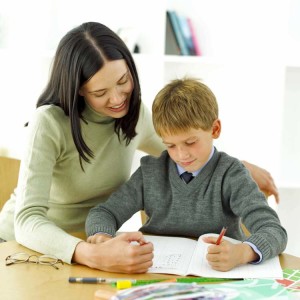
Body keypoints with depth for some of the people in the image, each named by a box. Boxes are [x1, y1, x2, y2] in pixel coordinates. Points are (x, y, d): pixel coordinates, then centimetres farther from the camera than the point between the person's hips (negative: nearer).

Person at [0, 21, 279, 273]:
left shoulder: (136, 114, -5)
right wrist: (94, 256, -47)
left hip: (90, 243, 4)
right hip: (24, 244, -3)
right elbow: (27, 222, -30)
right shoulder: (49, 124, -23)